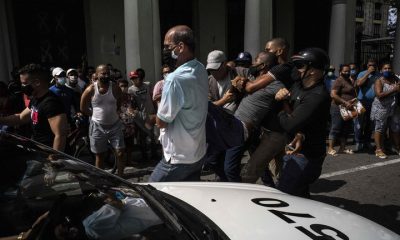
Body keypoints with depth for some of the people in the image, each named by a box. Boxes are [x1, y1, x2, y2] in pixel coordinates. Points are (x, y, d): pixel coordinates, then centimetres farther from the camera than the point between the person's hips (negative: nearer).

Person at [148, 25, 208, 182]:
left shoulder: (175, 79, -27)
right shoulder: (201, 70, 2)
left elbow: (161, 121, -16)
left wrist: (159, 101, -1)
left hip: (179, 158, -8)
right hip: (198, 153, 8)